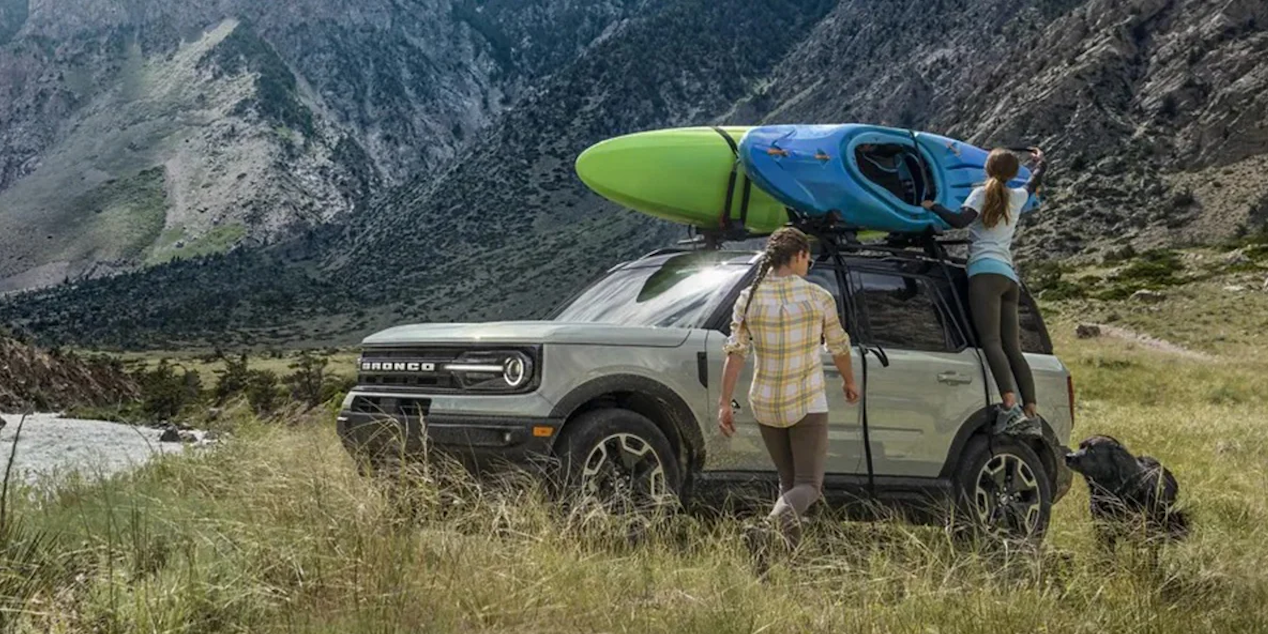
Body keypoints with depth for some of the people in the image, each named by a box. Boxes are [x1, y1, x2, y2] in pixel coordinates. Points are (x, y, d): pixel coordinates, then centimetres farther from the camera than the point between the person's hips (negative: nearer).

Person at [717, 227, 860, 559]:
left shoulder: (749, 298, -3)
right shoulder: (818, 297, -7)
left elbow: (735, 352, -8)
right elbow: (839, 347, 5)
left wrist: (724, 403, -6)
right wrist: (849, 382, 23)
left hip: (766, 405, 3)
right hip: (808, 404, -3)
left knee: (788, 479, 19)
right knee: (808, 483, -1)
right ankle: (786, 508, -35)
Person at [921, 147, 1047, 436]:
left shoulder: (982, 194, 6)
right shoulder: (1017, 198, 21)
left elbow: (961, 220, -12)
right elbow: (1035, 183, 44)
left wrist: (932, 206, -1)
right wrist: (1040, 161, 62)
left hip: (986, 272, -6)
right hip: (1010, 277, 6)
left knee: (991, 341, -18)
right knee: (1012, 347, 4)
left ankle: (1010, 407, -35)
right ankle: (1032, 414, -8)